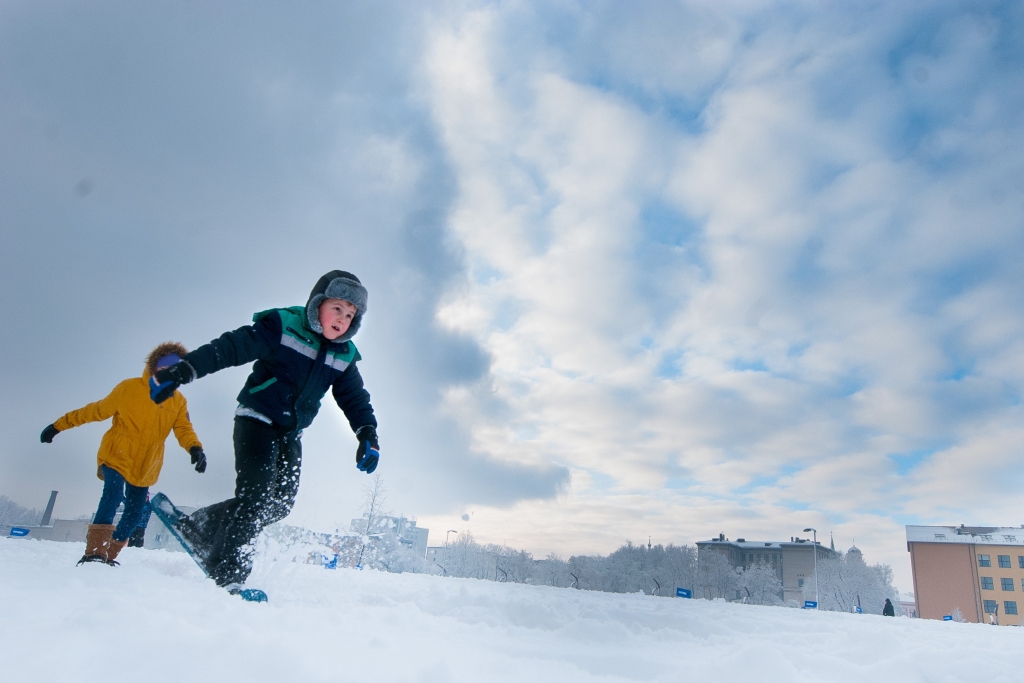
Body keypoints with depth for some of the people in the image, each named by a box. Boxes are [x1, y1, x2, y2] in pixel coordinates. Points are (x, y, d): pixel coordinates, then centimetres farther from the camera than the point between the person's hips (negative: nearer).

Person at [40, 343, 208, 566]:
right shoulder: (129, 388, -9)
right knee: (112, 496, -25)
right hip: (117, 456, -4)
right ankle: (94, 553, -22)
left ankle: (108, 556, 22)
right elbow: (96, 410, -3)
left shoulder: (179, 402, 0)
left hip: (146, 468, 4)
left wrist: (195, 448, -31)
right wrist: (58, 426, -1)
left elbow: (184, 429, -10)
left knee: (134, 514, 5)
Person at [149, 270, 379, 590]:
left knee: (280, 503, 2)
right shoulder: (282, 326, -15)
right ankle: (225, 575, -10)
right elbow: (229, 347, -21)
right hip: (257, 419, -6)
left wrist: (368, 435, -8)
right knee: (255, 494, -18)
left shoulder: (344, 357, 2)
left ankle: (198, 527, 19)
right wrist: (184, 370, -32)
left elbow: (355, 399, 7)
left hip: (290, 433, 7)